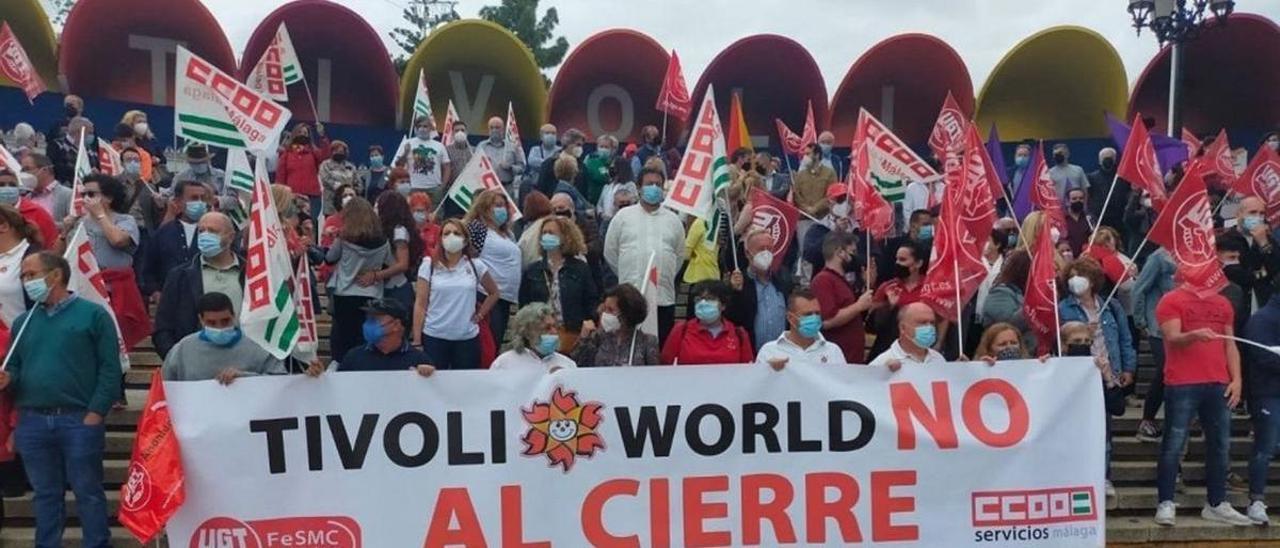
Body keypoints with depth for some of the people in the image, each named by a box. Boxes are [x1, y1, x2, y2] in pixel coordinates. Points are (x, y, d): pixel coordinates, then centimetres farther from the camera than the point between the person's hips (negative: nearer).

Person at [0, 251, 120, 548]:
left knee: (88, 492, 2)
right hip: (32, 422, 5)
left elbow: (110, 369, -7)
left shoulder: (93, 314, -2)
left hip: (79, 420, -5)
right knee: (45, 494, 14)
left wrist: (95, 414, -13)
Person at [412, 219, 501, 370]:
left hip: (467, 338, 1)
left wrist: (480, 315, 7)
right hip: (434, 337, -1)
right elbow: (420, 305, -2)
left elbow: (494, 293, 19)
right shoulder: (429, 266, 0)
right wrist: (417, 341, -6)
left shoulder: (475, 266, 3)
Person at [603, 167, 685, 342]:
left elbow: (680, 254, 19)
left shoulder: (673, 219, 11)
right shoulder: (623, 216, 5)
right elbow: (610, 252, 10)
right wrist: (627, 275, 11)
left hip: (664, 297, 2)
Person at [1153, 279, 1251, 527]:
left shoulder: (1222, 303, 16)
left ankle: (1217, 504, 17)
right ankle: (1166, 504, 1)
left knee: (1220, 445, 8)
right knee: (1174, 445, -3)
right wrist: (1195, 335, -34)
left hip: (1218, 385, 6)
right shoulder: (1171, 301, -1)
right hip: (1182, 385, -5)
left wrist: (1236, 379, 6)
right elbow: (1173, 338, -13)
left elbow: (1230, 344, 16)